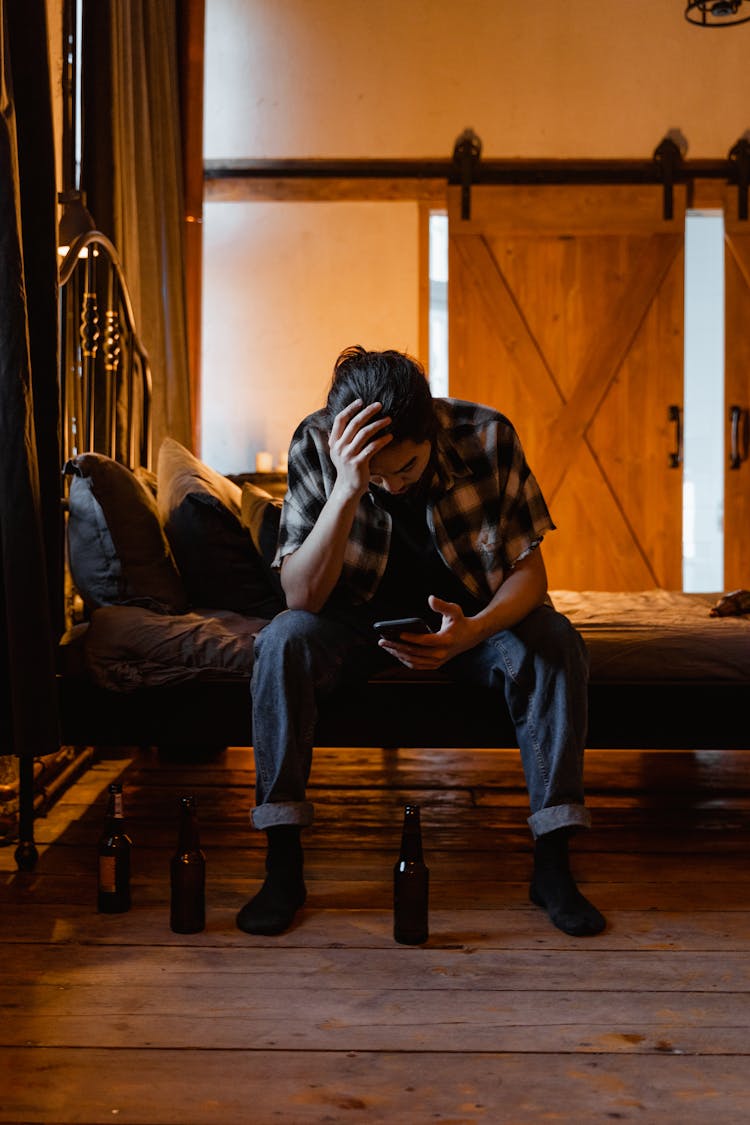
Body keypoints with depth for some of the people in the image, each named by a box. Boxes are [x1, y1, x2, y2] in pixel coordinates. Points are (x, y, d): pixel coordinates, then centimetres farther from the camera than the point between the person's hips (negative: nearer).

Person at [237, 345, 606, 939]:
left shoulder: (488, 436, -21)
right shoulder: (316, 445, -22)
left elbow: (528, 568, -13)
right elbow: (302, 596, -27)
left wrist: (472, 631, -35)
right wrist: (347, 490, -41)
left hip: (471, 614, 1)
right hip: (359, 616, 0)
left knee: (554, 645, -29)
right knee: (284, 641, -30)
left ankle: (552, 865, -20)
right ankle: (283, 866, -22)